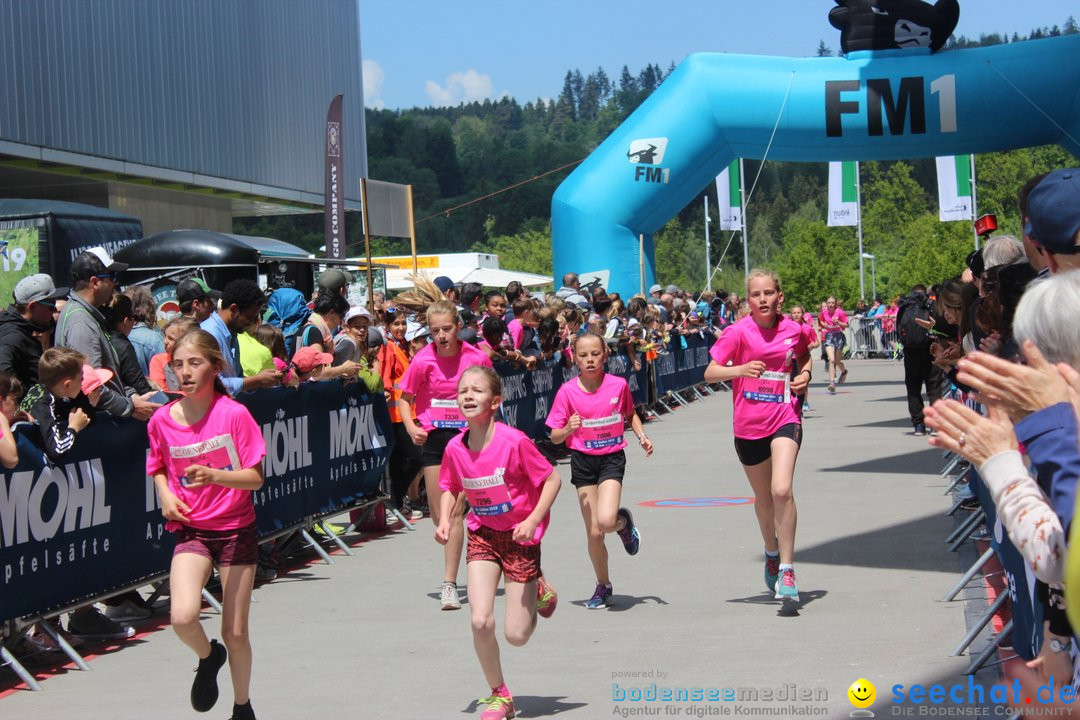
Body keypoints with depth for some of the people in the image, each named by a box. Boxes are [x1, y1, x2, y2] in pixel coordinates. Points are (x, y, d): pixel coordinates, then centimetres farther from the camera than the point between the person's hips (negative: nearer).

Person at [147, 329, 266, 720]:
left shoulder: (234, 414, -13)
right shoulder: (162, 420, -4)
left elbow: (255, 478, -13)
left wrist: (214, 476, -30)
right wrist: (166, 495, -5)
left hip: (236, 529, -1)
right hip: (191, 529, 2)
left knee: (236, 633, 5)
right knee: (183, 617, -23)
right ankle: (208, 657, 13)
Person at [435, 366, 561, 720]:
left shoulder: (514, 441, -23)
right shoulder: (455, 448, -9)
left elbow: (552, 479, -14)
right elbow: (450, 489, 9)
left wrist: (532, 521, -24)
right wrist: (444, 519, -9)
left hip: (520, 536, -3)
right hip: (482, 534, 3)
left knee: (516, 635, -3)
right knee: (480, 621, -12)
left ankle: (539, 593, 32)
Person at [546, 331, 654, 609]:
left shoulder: (618, 385, -5)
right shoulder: (568, 391, -7)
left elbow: (630, 413, 16)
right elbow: (555, 437, -3)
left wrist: (642, 436, 0)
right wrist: (568, 429, -24)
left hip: (612, 459, -1)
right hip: (583, 461, 1)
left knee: (606, 521, -23)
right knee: (594, 533, 1)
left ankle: (624, 522, 15)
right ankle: (603, 585, 24)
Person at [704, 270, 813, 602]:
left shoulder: (794, 330, -1)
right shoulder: (738, 332, -8)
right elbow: (710, 373, -12)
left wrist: (805, 374, 0)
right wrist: (740, 369, -30)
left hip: (785, 418, -1)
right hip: (748, 425, 1)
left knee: (782, 490, -21)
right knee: (764, 499, 16)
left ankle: (786, 569, -13)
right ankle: (771, 553, 45)